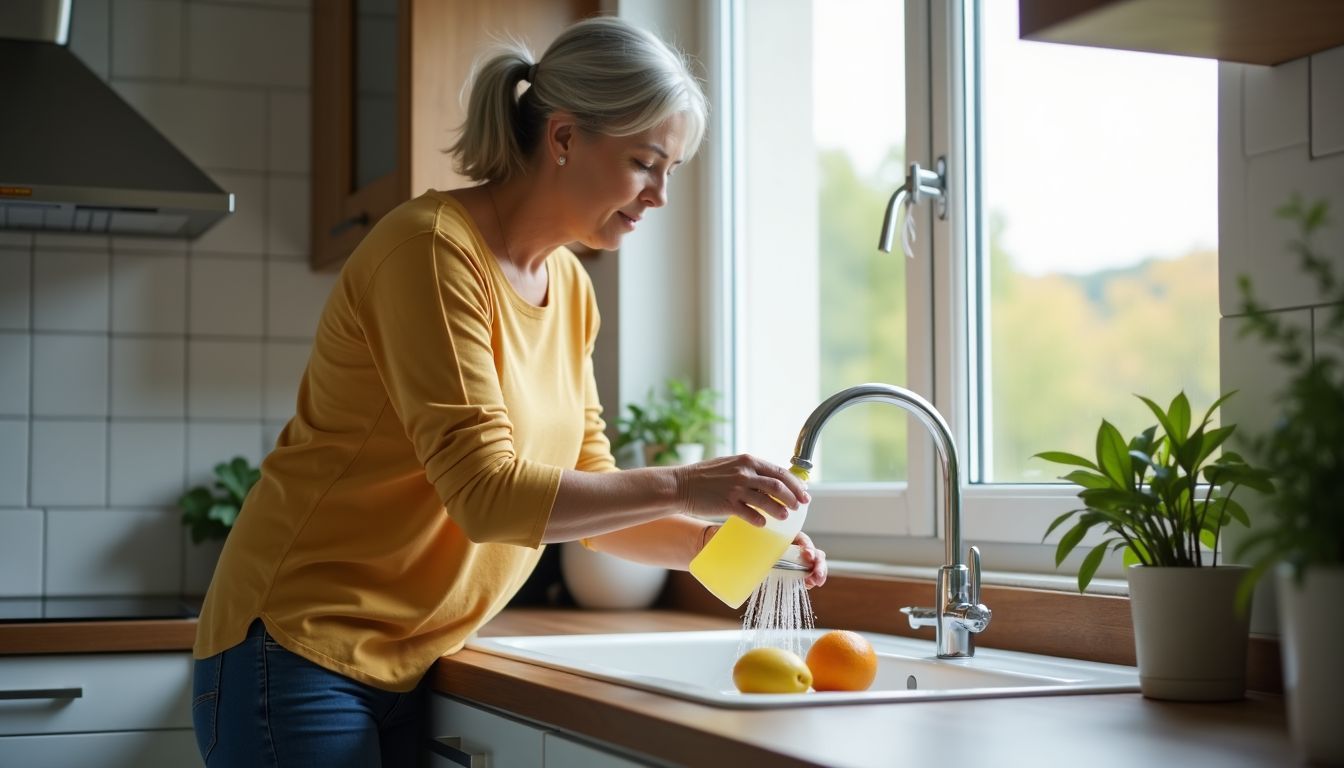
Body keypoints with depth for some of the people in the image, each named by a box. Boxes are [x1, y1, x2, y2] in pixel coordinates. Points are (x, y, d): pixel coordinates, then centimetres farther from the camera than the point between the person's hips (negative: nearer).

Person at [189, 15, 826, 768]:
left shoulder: (571, 289, 6)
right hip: (302, 653, -8)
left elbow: (584, 494, 9)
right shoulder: (434, 249, -18)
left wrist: (719, 543, -4)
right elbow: (485, 492, -25)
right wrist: (680, 485, -23)